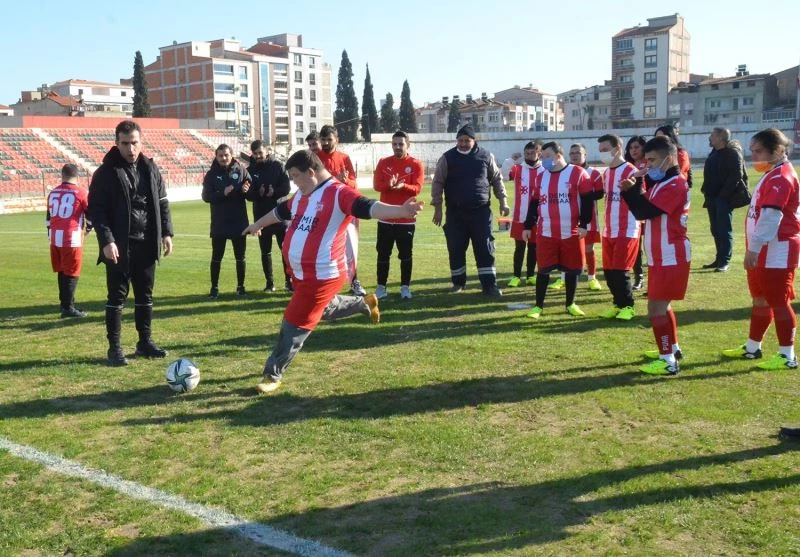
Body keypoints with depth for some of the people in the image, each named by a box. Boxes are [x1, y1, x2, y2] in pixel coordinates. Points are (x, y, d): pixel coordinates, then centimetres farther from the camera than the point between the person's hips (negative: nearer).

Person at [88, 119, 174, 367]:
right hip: (119, 246, -5)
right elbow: (96, 209, -10)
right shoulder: (106, 172, -7)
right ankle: (114, 347, 11)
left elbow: (162, 202, 12)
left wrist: (166, 232, 3)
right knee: (117, 296, 2)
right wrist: (106, 240, -19)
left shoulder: (150, 168, 8)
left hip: (146, 244, 5)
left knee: (145, 294, 12)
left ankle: (145, 341, 23)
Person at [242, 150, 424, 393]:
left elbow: (368, 208, -32)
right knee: (324, 310, 28)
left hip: (322, 276, -9)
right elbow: (280, 211, 29)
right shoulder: (301, 195, 10)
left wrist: (400, 210, -49)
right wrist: (257, 225, 46)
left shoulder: (338, 193, -18)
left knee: (294, 326, 0)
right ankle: (365, 303, 49)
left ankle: (273, 375, 16)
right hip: (301, 273, 9)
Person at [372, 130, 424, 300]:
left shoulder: (416, 164, 0)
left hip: (407, 218, -2)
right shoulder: (383, 163, 6)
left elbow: (417, 188, -10)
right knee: (383, 253, 6)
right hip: (385, 217, 2)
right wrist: (389, 185, -25)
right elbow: (376, 185, -4)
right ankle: (381, 286, 14)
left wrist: (402, 186, -30)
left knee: (406, 254, 3)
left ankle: (405, 287, 12)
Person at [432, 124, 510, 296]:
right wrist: (437, 208, -4)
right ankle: (458, 282, 21)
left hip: (481, 211, 0)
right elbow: (438, 183, 1)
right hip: (455, 212, 0)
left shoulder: (486, 156, 3)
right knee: (456, 249, 5)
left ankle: (489, 284, 5)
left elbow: (497, 179, 11)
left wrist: (503, 201, 6)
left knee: (485, 249, -1)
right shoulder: (447, 158, -1)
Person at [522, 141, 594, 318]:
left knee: (572, 269, 7)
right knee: (543, 270, 2)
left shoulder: (578, 174, -4)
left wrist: (583, 224, -11)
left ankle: (570, 304, 22)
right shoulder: (541, 177, 12)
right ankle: (539, 306, 12)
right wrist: (528, 226, 13)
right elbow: (534, 203, 17)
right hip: (546, 234, 3)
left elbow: (587, 200, -6)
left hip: (571, 233, -3)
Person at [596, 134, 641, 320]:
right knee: (609, 271, 10)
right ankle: (618, 304, 25)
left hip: (627, 231, -8)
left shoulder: (630, 172, -14)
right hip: (609, 231, 8)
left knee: (620, 271, -4)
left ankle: (627, 306, 12)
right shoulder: (606, 173, 12)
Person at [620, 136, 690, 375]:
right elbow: (644, 210, 13)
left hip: (670, 258, -10)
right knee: (661, 305, 21)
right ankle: (672, 348, 34)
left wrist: (633, 187, -13)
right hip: (663, 257, 10)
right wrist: (630, 191, -2)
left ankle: (668, 360, -3)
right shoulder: (662, 183, 14)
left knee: (655, 308, -8)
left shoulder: (675, 185, -18)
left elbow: (643, 212, -24)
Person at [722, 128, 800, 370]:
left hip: (778, 252, -10)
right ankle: (752, 348, 28)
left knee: (778, 302, -3)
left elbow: (771, 216, -26)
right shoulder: (773, 174, 14)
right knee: (760, 299, 17)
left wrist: (754, 247, -28)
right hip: (764, 251, 11)